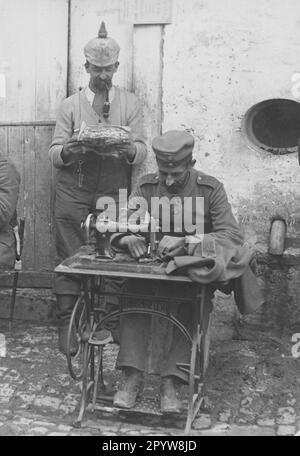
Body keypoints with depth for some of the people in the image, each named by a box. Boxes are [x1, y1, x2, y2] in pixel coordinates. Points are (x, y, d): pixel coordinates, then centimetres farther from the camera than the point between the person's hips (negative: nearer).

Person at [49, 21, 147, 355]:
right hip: (73, 193, 0)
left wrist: (129, 150, -24)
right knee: (70, 258, -2)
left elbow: (142, 150, 0)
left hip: (114, 193, 0)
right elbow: (54, 154, 1)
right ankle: (66, 325, 8)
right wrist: (68, 150, -22)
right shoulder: (70, 105, 7)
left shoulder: (130, 103, 8)